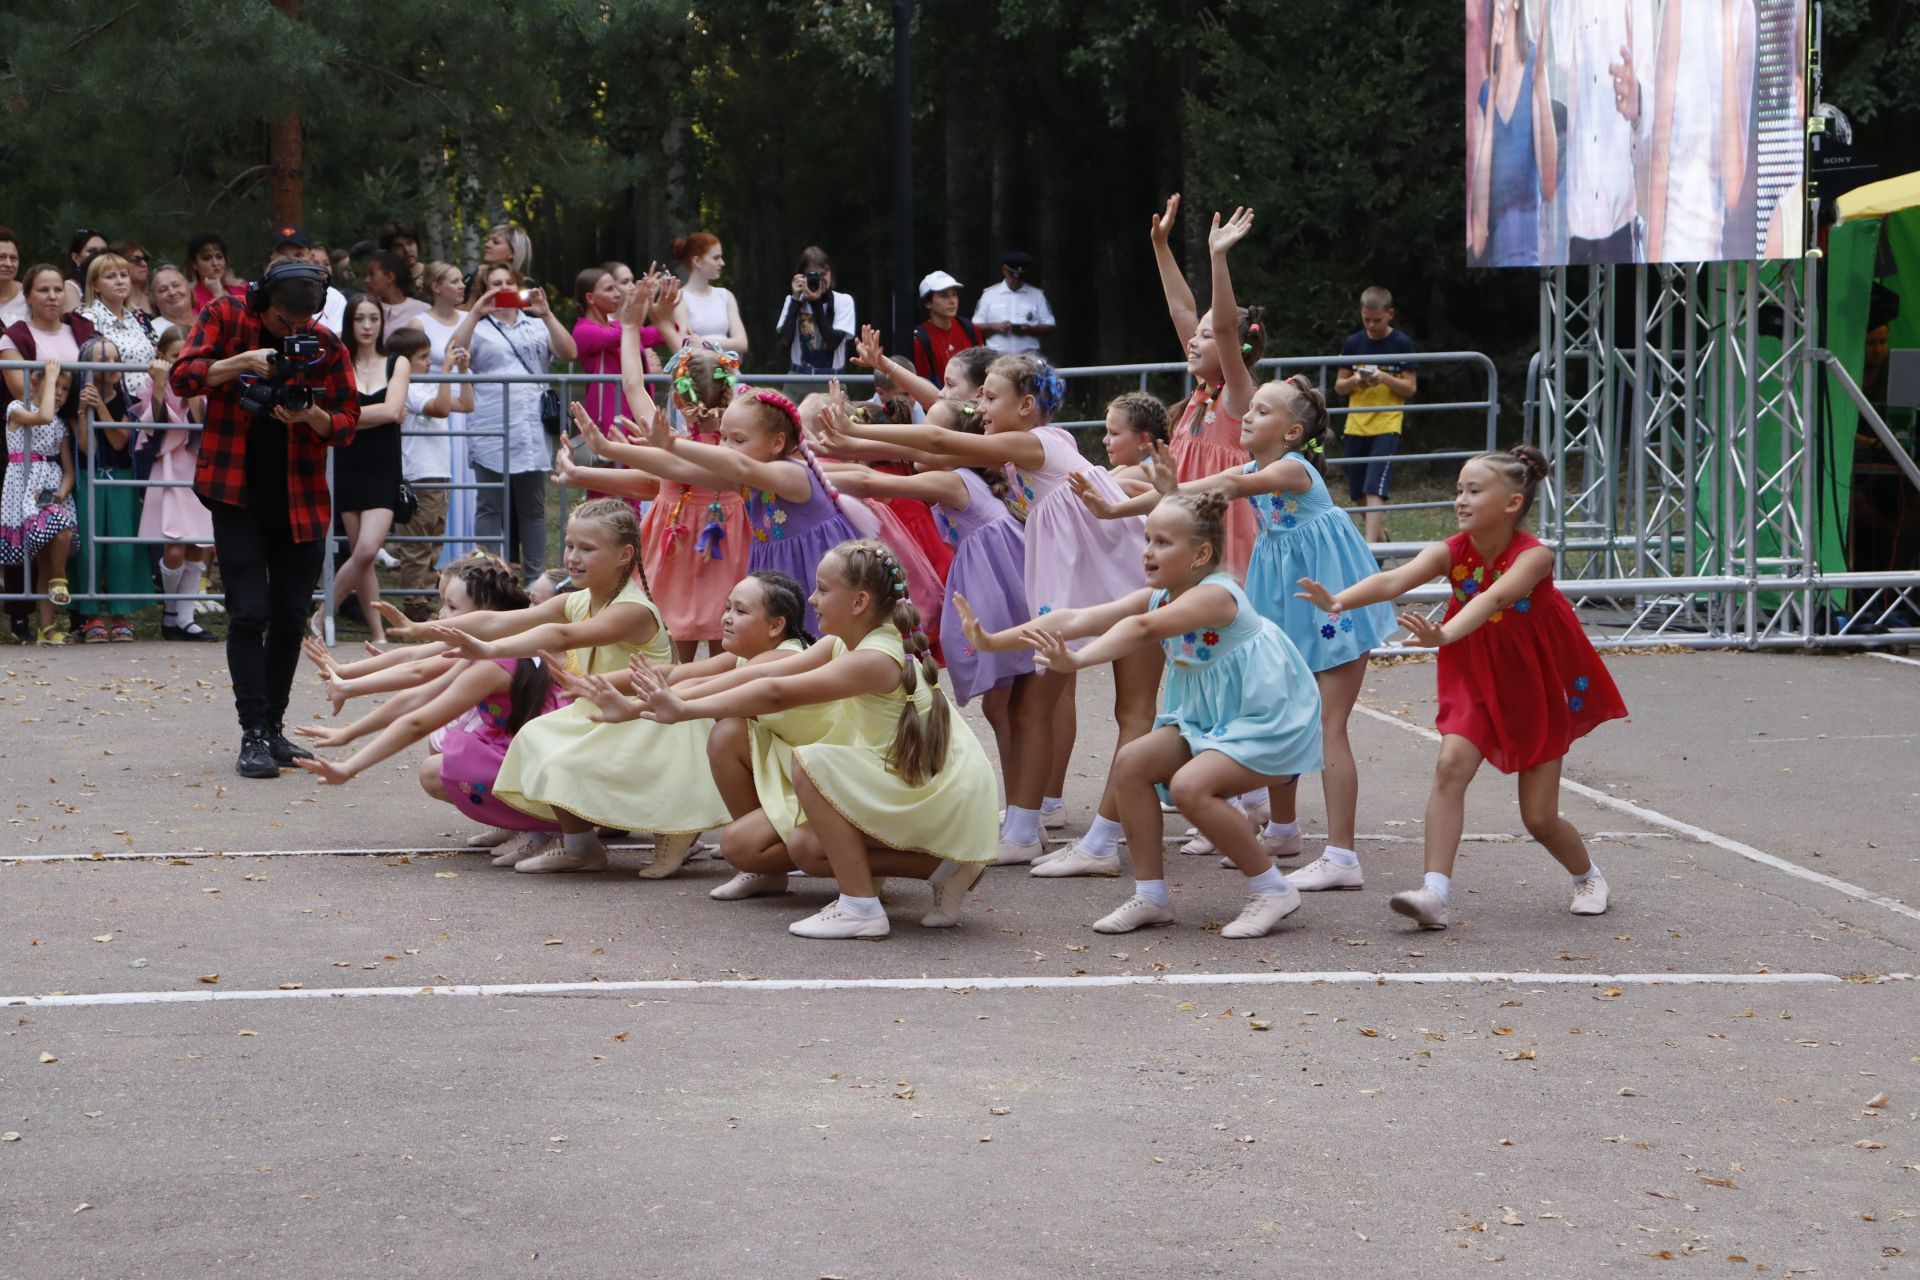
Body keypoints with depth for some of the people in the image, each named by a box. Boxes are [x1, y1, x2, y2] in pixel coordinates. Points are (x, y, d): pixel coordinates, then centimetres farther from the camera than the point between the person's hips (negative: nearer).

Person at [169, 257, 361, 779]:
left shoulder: (326, 345, 1)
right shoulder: (224, 316, -3)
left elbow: (347, 421, 3)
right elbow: (182, 377, -10)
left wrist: (312, 416, -18)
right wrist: (243, 361, -23)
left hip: (301, 498, 3)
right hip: (238, 493, -3)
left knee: (291, 618, 7)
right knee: (248, 614, -8)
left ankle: (274, 727, 21)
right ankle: (253, 735, -5)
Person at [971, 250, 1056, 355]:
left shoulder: (1037, 295, 9)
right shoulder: (989, 295, 9)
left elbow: (1049, 327, 8)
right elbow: (976, 327, 8)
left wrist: (1030, 329, -11)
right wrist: (995, 327, -11)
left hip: (1028, 359, 0)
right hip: (997, 358, 0)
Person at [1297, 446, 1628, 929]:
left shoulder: (1533, 557, -26)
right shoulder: (1452, 553, -16)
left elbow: (1492, 600, -46)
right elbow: (1395, 580, -33)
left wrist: (1445, 635, -64)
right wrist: (1340, 601, -53)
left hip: (1539, 689, -3)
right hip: (1477, 682, 3)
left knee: (1539, 818, 2)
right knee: (1451, 763, -24)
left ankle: (1587, 876, 34)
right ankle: (1435, 894, -26)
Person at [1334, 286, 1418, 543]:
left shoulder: (1402, 343, -2)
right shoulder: (1353, 343, 6)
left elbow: (1410, 388, -3)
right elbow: (1339, 385, 10)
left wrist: (1384, 378, -19)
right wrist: (1354, 381, -12)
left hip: (1387, 426, -4)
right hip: (1356, 426, 4)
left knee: (1374, 490, -16)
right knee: (1358, 493, 12)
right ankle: (1380, 533, 34)